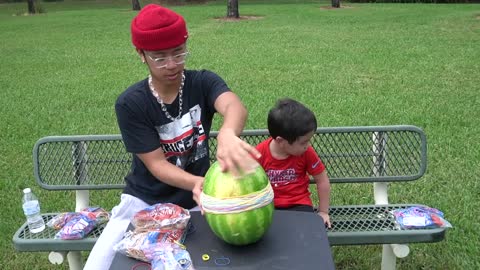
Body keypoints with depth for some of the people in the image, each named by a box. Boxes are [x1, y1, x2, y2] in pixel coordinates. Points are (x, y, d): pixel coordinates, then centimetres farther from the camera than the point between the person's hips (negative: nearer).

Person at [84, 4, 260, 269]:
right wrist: (196, 183, -38)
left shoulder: (203, 83, -12)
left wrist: (227, 134, -60)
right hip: (144, 201, 0)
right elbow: (156, 164, -16)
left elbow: (234, 106, -35)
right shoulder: (130, 104, -14)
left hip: (194, 202, 1)